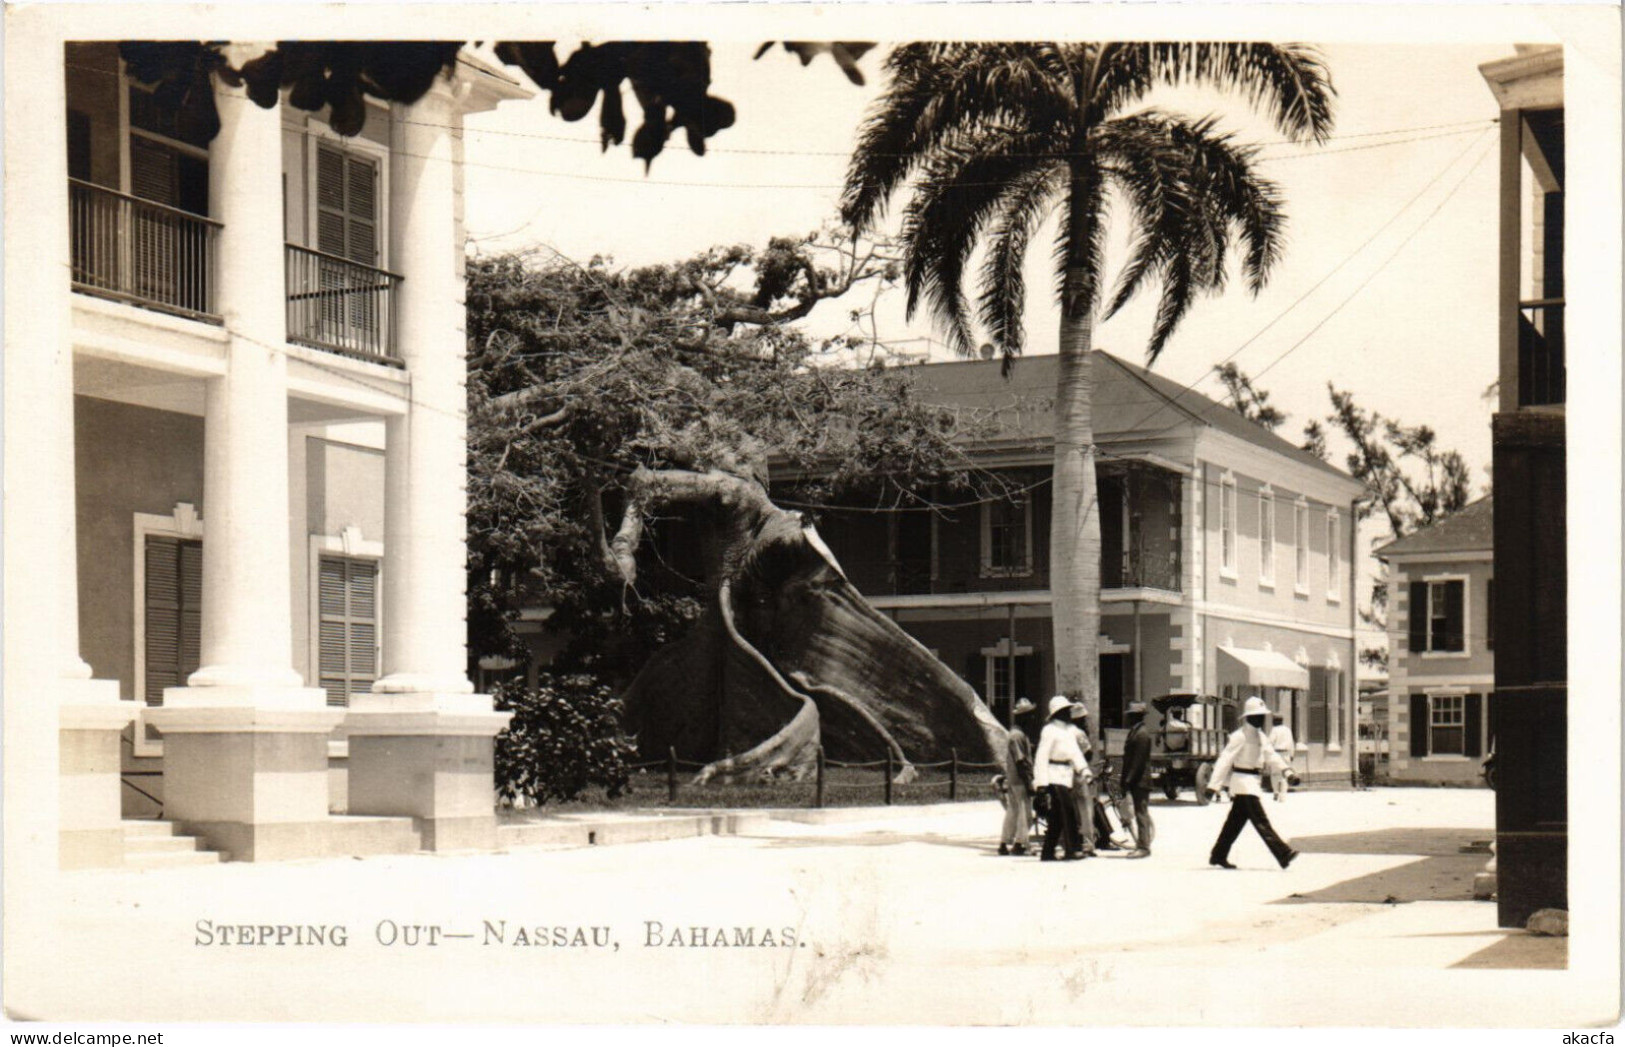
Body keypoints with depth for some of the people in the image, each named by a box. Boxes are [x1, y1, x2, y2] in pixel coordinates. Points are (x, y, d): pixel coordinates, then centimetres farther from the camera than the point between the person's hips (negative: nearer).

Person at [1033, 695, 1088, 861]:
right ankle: (1071, 849, -13)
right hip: (1055, 776, -8)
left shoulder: (1069, 730, 17)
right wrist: (1042, 782, -18)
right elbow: (1041, 756, -12)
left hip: (1067, 775, 8)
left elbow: (1075, 752, 11)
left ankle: (1047, 852, 14)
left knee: (1057, 817, 9)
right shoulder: (1049, 730, -9)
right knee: (1068, 810, -15)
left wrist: (1083, 769, -6)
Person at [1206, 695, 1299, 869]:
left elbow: (1271, 756, 15)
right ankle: (1283, 855, -18)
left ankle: (1218, 856, 21)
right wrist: (1214, 785, -20)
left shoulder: (1260, 736, 14)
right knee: (1260, 820, -12)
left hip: (1253, 782, 10)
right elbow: (1225, 760, -16)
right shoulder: (1239, 736, -13)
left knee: (1236, 821, 13)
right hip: (1242, 782, -10)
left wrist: (1285, 772, 0)